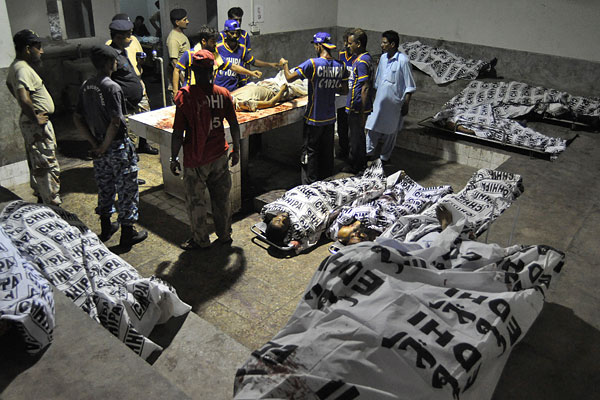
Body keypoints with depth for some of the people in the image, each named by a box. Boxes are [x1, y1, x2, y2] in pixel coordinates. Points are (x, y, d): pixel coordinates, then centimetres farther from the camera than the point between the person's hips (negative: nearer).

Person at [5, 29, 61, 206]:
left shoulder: (15, 67, 11)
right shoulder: (23, 69, -22)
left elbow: (9, 84, 31)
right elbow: (23, 98, -36)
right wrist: (35, 117, -23)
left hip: (29, 121, 11)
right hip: (37, 124, -11)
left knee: (36, 164, 21)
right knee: (48, 165, -6)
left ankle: (41, 197, 34)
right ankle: (52, 204, -1)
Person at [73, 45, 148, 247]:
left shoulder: (86, 87, 4)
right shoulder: (112, 87, -19)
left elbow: (78, 119, 6)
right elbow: (115, 122, -25)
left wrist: (94, 143, 4)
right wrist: (104, 146, -14)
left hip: (100, 148, 8)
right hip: (118, 147, -8)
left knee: (105, 187, 21)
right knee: (126, 189, 5)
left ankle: (106, 228, 36)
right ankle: (127, 234, 14)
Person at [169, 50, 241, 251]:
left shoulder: (185, 96, -14)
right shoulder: (223, 94, -4)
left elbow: (178, 133, -13)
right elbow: (234, 125, 1)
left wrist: (174, 158, -2)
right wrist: (236, 149, 14)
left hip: (195, 159, -4)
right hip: (219, 155, 4)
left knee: (196, 201, 12)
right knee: (221, 197, 17)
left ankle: (201, 240, 25)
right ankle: (224, 236, 30)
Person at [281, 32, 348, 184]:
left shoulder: (312, 64, -19)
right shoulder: (340, 66, -2)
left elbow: (289, 78, -15)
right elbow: (344, 89, 9)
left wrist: (285, 64, 3)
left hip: (314, 119, -5)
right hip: (330, 118, 5)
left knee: (310, 151, 6)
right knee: (327, 151, 17)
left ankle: (310, 186, 13)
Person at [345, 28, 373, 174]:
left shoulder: (362, 62, -21)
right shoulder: (364, 58, 11)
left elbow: (365, 88, -24)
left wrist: (362, 112, -23)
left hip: (358, 108, -10)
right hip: (358, 107, 10)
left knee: (356, 137, 3)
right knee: (359, 135, 20)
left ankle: (355, 166, 16)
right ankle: (362, 162, 34)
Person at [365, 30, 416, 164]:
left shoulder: (403, 60, -15)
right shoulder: (383, 58, 5)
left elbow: (410, 87, -11)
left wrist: (406, 105, -12)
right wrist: (374, 97, 18)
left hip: (394, 103, -5)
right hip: (379, 101, 6)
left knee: (390, 131, 8)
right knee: (372, 126, 4)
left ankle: (385, 157, 23)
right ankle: (369, 153, 18)